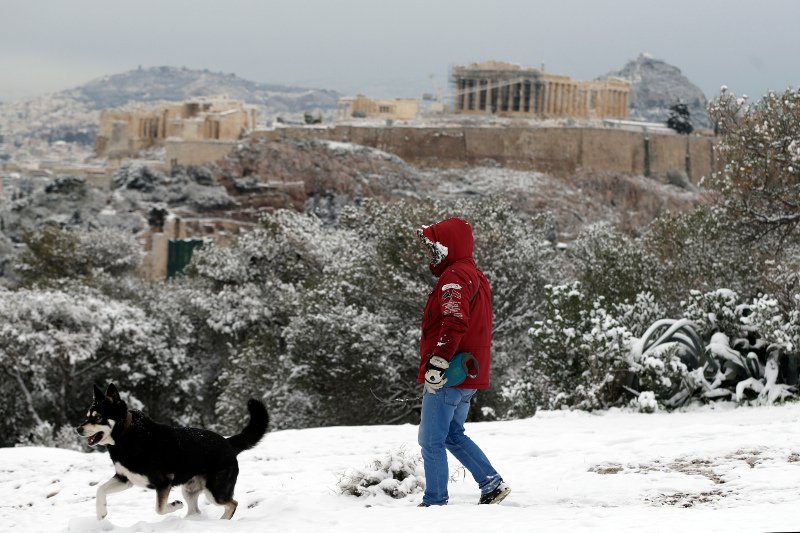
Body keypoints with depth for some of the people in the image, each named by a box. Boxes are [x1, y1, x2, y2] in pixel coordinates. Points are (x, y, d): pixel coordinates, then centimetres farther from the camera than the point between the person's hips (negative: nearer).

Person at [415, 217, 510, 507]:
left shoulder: (454, 277, -15)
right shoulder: (476, 276, 17)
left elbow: (455, 323, -29)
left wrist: (437, 363, -30)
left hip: (447, 378, -10)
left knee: (431, 441, -2)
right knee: (453, 436, 21)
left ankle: (435, 502, 1)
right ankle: (493, 484, 17)